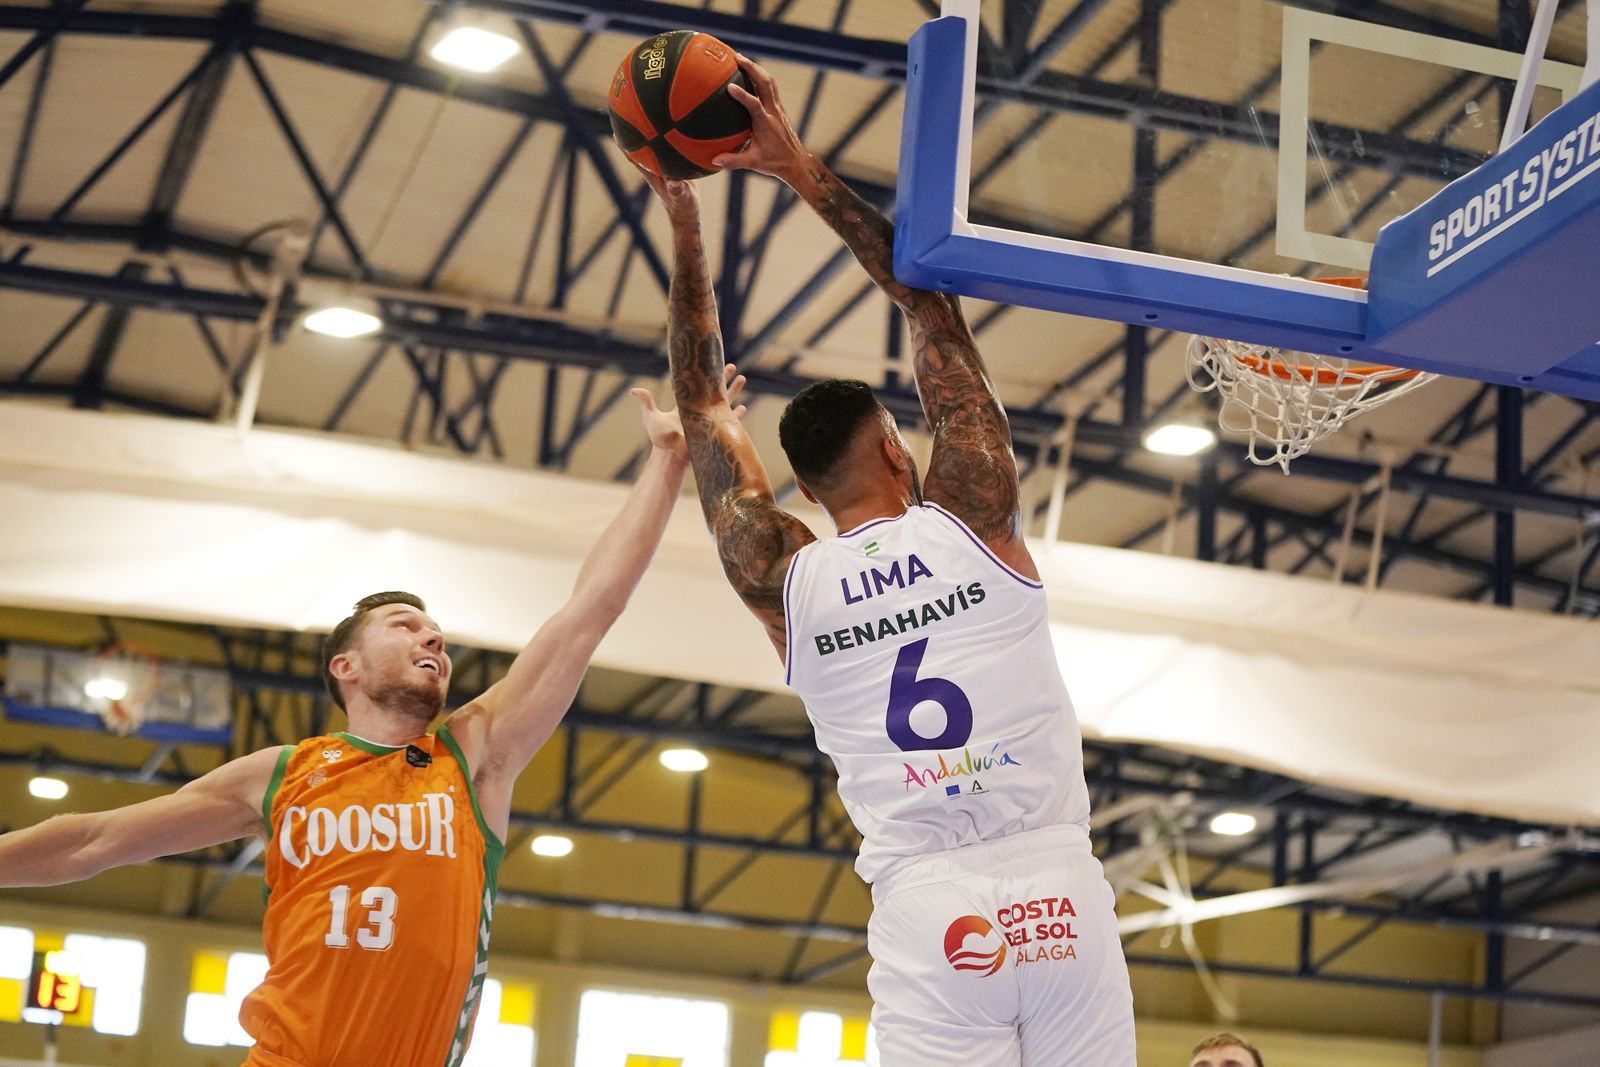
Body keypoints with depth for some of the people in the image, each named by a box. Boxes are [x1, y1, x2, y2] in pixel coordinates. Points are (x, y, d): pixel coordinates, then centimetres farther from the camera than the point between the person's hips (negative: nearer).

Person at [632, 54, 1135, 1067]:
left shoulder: (782, 580, 8)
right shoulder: (974, 518, 5)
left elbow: (704, 405, 21)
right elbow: (935, 303, 12)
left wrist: (685, 222, 23)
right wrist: (805, 169, 14)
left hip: (925, 910, 1)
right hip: (1056, 891, -1)